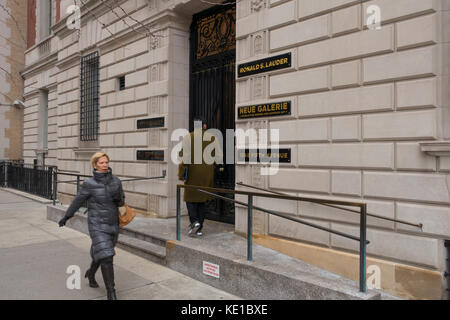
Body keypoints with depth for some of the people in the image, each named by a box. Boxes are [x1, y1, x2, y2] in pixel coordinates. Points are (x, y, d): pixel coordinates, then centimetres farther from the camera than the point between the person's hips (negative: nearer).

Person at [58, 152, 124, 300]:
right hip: (97, 226, -5)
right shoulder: (89, 184, -14)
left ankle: (91, 273, 53)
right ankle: (111, 293, -3)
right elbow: (77, 201, 1)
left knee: (101, 253, 23)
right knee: (106, 257, -13)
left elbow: (121, 201, 9)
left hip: (113, 225, 5)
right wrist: (66, 217, 14)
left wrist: (118, 199, -16)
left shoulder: (115, 181, -2)